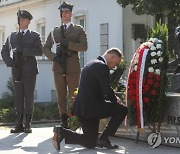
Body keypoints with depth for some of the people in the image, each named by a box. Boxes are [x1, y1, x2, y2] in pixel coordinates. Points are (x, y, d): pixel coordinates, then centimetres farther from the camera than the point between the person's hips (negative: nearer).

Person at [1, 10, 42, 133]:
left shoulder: (35, 36, 5)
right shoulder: (12, 36, 16)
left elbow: (39, 51, -8)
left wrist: (23, 50, -16)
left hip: (29, 71, -3)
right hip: (17, 71, 3)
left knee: (29, 98, -3)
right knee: (18, 98, 3)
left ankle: (28, 124, 3)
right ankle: (20, 124, 7)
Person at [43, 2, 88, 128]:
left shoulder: (79, 30, 9)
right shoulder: (55, 31, 17)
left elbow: (84, 46, -4)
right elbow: (46, 48, 16)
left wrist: (68, 44, -14)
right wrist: (53, 57, -3)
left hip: (73, 68, -3)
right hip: (58, 67, 3)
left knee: (74, 95, -5)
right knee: (61, 96, 3)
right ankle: (63, 122, 7)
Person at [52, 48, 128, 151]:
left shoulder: (91, 64, 19)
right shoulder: (102, 66, -12)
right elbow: (107, 90, -18)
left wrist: (113, 99, 17)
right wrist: (116, 100, 3)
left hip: (81, 108, 10)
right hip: (92, 107, -10)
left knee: (90, 143, 15)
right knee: (122, 110, 2)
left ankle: (61, 132, 0)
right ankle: (103, 139, 1)